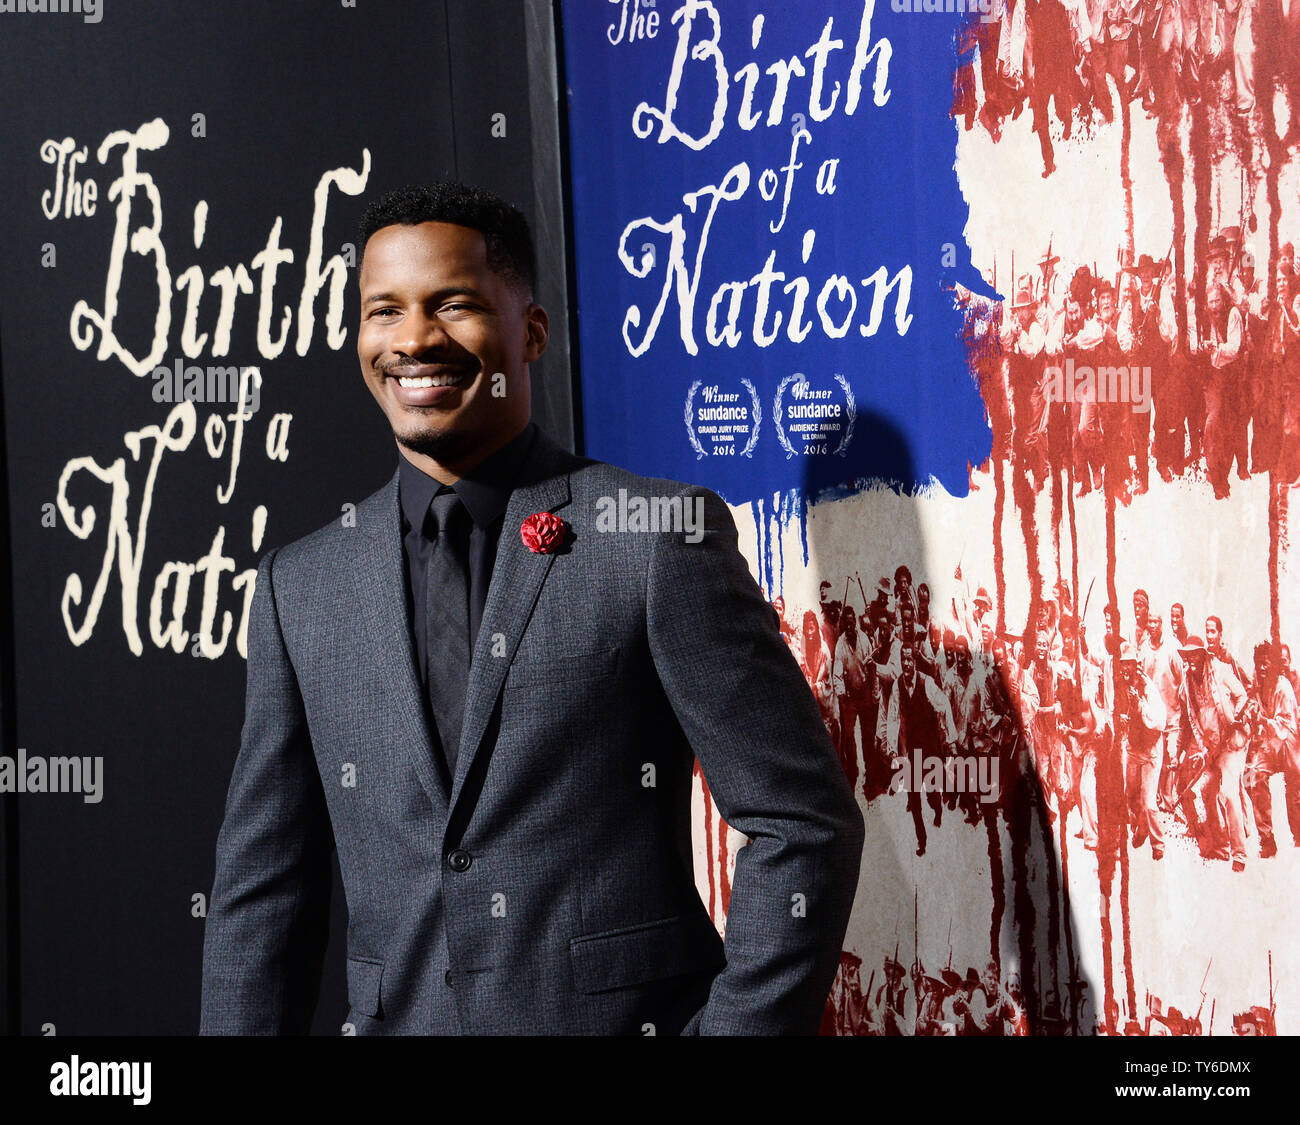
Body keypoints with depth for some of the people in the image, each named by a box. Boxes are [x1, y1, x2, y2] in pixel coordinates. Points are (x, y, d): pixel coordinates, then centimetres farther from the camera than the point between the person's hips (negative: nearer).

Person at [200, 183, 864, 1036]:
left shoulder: (664, 535, -7)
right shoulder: (300, 586, 6)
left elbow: (803, 824, -8)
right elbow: (264, 882, 8)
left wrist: (741, 1025, -14)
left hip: (630, 1012, -3)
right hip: (396, 1014, 4)